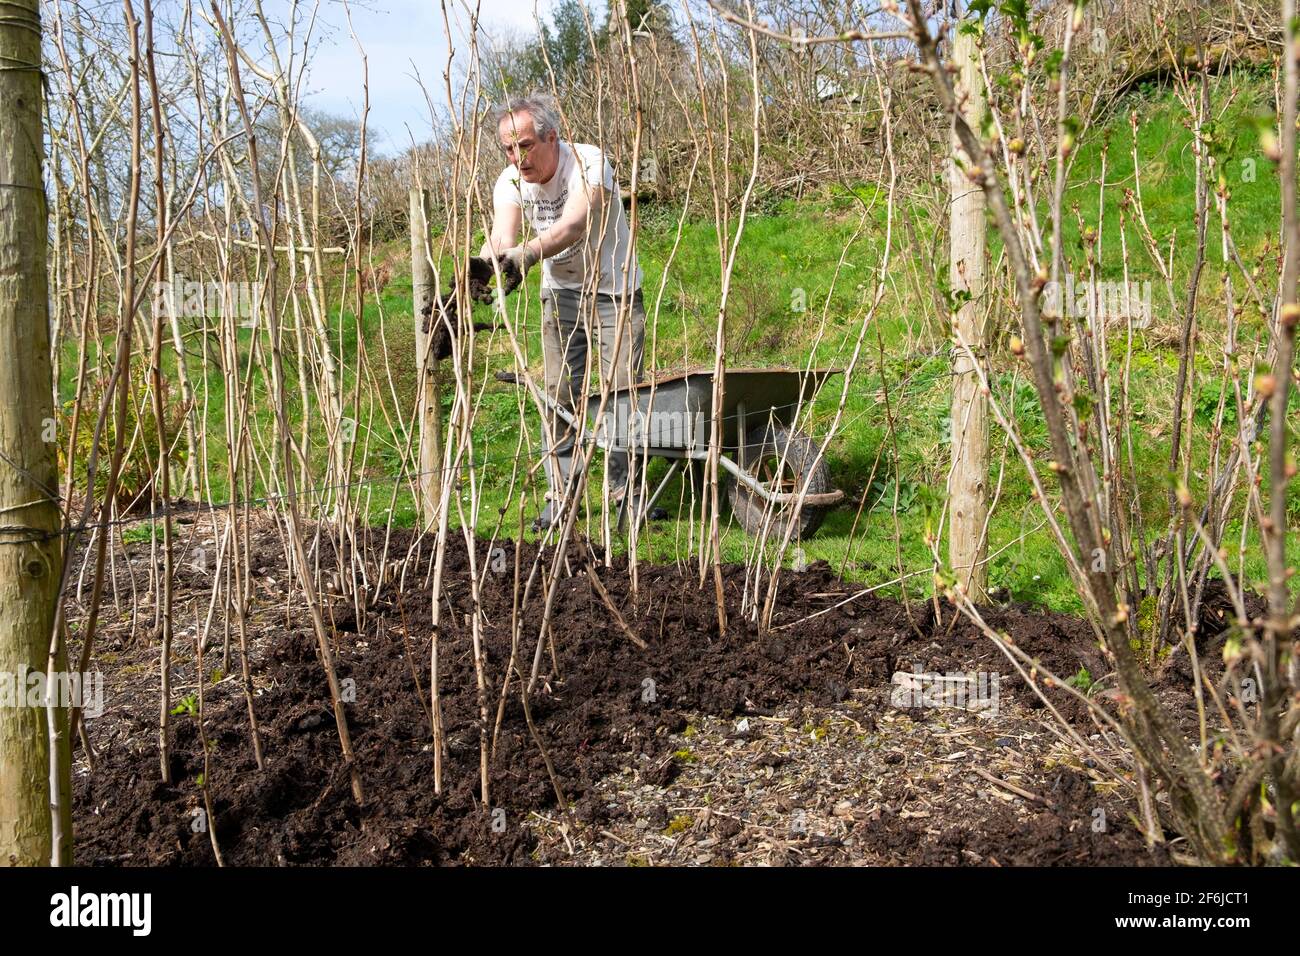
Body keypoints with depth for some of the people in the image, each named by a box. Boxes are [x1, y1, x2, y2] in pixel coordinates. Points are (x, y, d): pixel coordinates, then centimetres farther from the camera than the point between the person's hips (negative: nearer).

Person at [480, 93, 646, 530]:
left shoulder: (589, 163, -27)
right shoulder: (511, 181, -12)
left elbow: (573, 225, -44)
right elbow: (501, 237, -28)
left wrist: (525, 254, -62)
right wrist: (484, 265, -52)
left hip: (614, 291, -4)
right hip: (560, 293, 4)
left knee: (621, 390, -6)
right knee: (559, 392, -1)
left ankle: (625, 489, 9)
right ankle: (560, 493, 8)